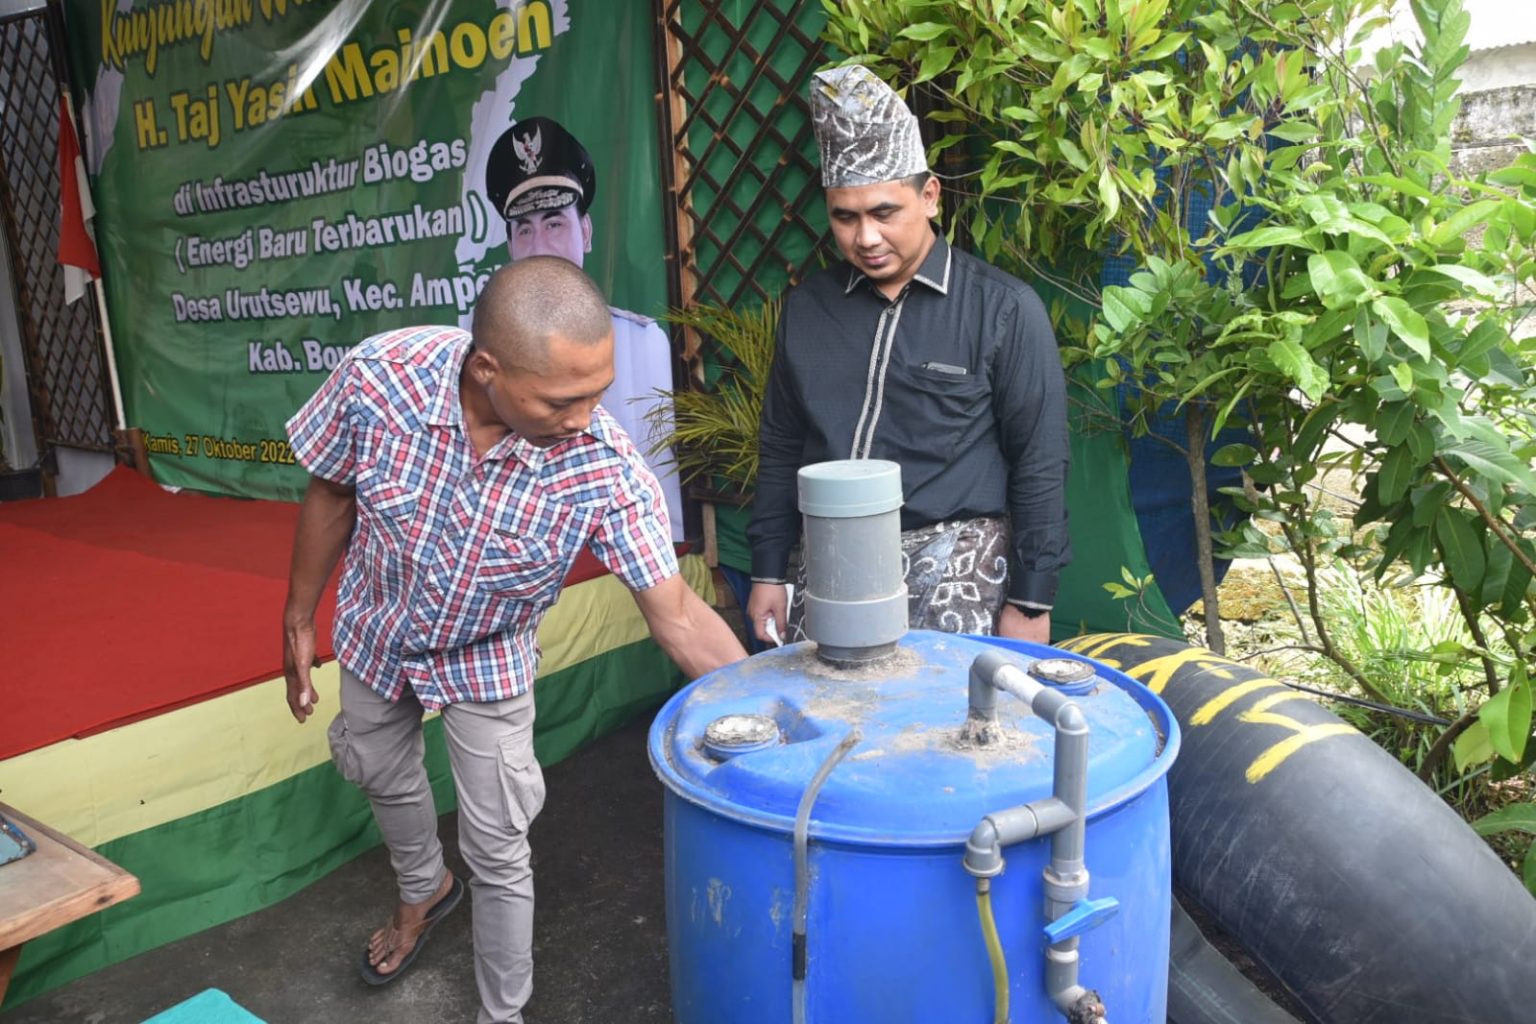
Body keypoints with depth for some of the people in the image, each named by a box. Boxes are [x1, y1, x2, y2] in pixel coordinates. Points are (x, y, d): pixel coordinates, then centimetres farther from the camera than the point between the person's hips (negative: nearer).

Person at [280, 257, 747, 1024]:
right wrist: (298, 621, -2)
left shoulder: (604, 466, -36)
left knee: (498, 854, 5)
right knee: (381, 777, 27)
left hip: (489, 663, -2)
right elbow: (330, 496, -13)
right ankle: (423, 891, 60)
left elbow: (677, 616, -29)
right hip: (377, 633, 3)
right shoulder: (379, 377, -33)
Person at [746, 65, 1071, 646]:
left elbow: (1038, 464, -3)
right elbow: (780, 446, 14)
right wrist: (768, 570, 12)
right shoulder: (807, 307, 9)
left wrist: (1030, 599, -4)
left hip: (951, 564, -3)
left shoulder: (1004, 309, -4)